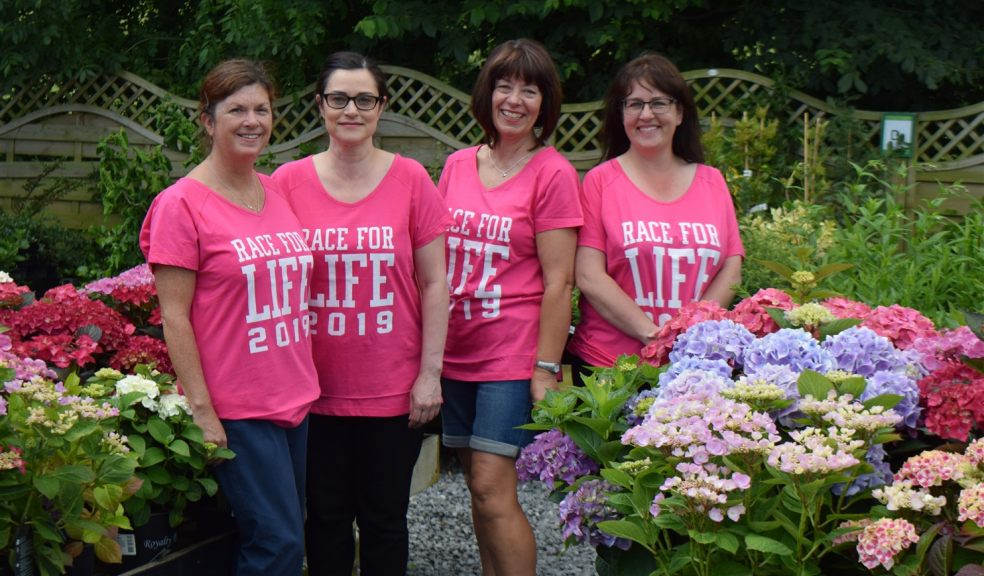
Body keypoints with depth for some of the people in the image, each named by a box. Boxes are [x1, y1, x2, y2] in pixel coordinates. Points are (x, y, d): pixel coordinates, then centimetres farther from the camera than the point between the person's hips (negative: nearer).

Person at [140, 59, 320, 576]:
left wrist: (304, 381, 14)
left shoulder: (278, 192, 9)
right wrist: (201, 409, -15)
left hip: (294, 398, 7)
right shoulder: (182, 203, -10)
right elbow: (174, 316, -11)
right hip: (236, 409, -7)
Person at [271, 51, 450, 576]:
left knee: (384, 521, 11)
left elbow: (434, 283, 0)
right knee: (326, 518, 12)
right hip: (316, 389, 1)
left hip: (393, 391, 0)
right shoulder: (289, 182, -1)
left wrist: (430, 373, -4)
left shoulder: (410, 179, -2)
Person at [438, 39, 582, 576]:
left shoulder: (552, 172, -6)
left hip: (513, 353, -5)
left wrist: (546, 368, -13)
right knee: (480, 491, 10)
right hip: (456, 351, 6)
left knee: (492, 491, -9)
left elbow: (558, 282, -9)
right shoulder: (457, 165, 9)